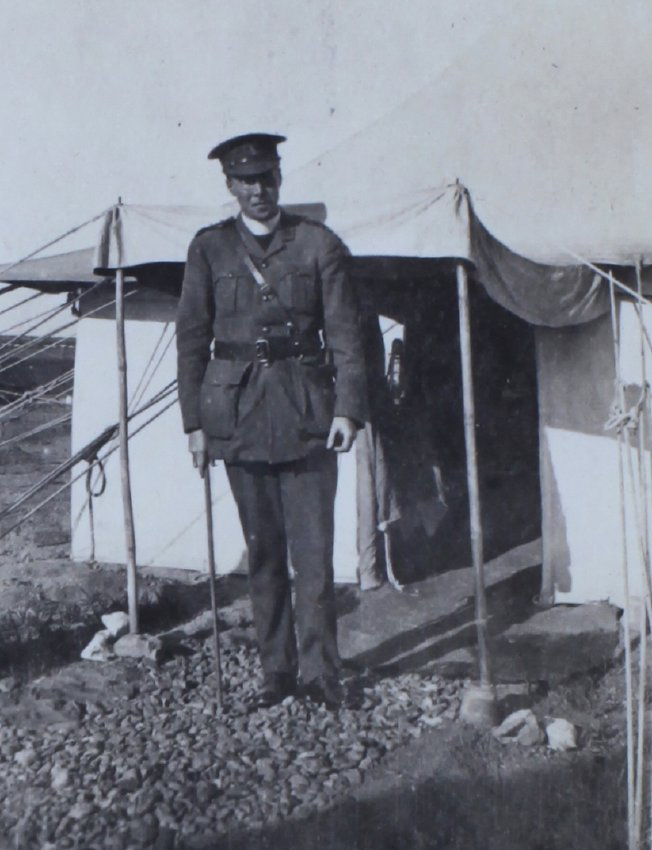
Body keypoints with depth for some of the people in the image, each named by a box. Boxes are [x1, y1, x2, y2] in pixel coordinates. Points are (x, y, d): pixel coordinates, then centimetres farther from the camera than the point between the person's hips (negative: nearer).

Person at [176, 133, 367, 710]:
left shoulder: (319, 245, 3)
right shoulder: (209, 249, 7)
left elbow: (345, 333, 1)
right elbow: (192, 337, 7)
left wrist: (348, 408, -9)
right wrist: (194, 421, 3)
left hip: (305, 411, -1)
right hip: (238, 412, 2)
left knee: (313, 550, -3)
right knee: (262, 550, 9)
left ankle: (320, 671, 10)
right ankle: (276, 670, 20)